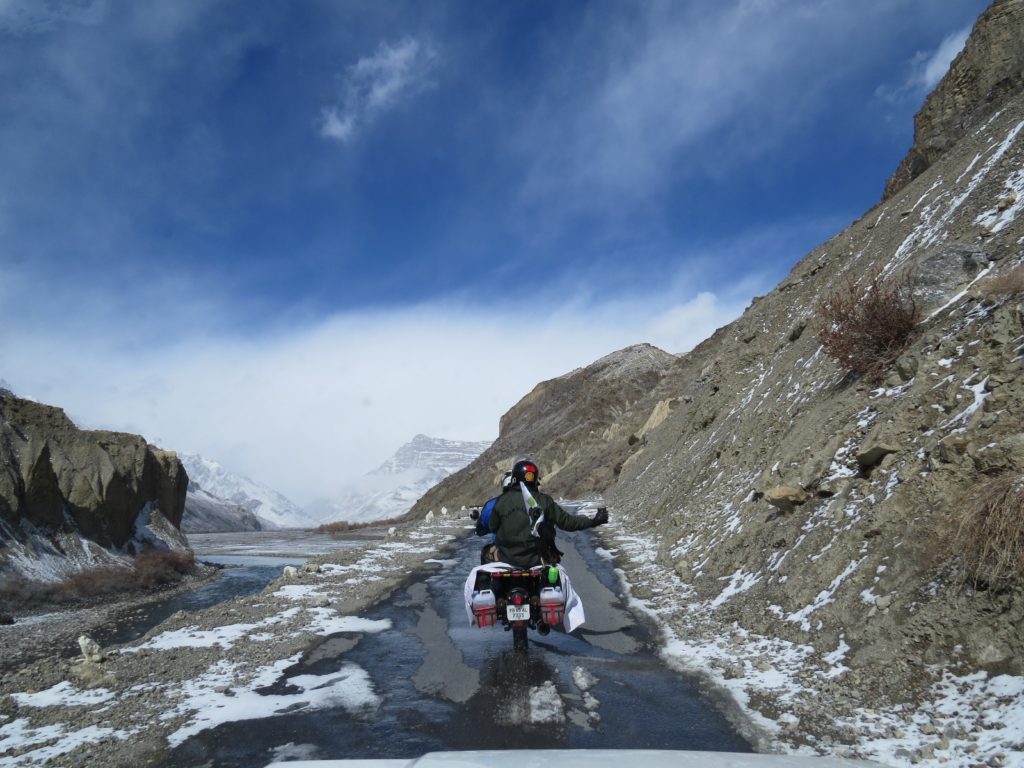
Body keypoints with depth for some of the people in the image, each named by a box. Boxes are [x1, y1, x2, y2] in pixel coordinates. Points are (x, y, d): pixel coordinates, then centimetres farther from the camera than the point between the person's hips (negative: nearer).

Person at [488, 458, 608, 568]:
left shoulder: (502, 500, -7)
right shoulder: (544, 501, -6)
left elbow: (492, 527, 3)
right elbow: (566, 521, -4)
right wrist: (593, 521, 6)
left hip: (507, 558, -1)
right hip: (535, 560, 1)